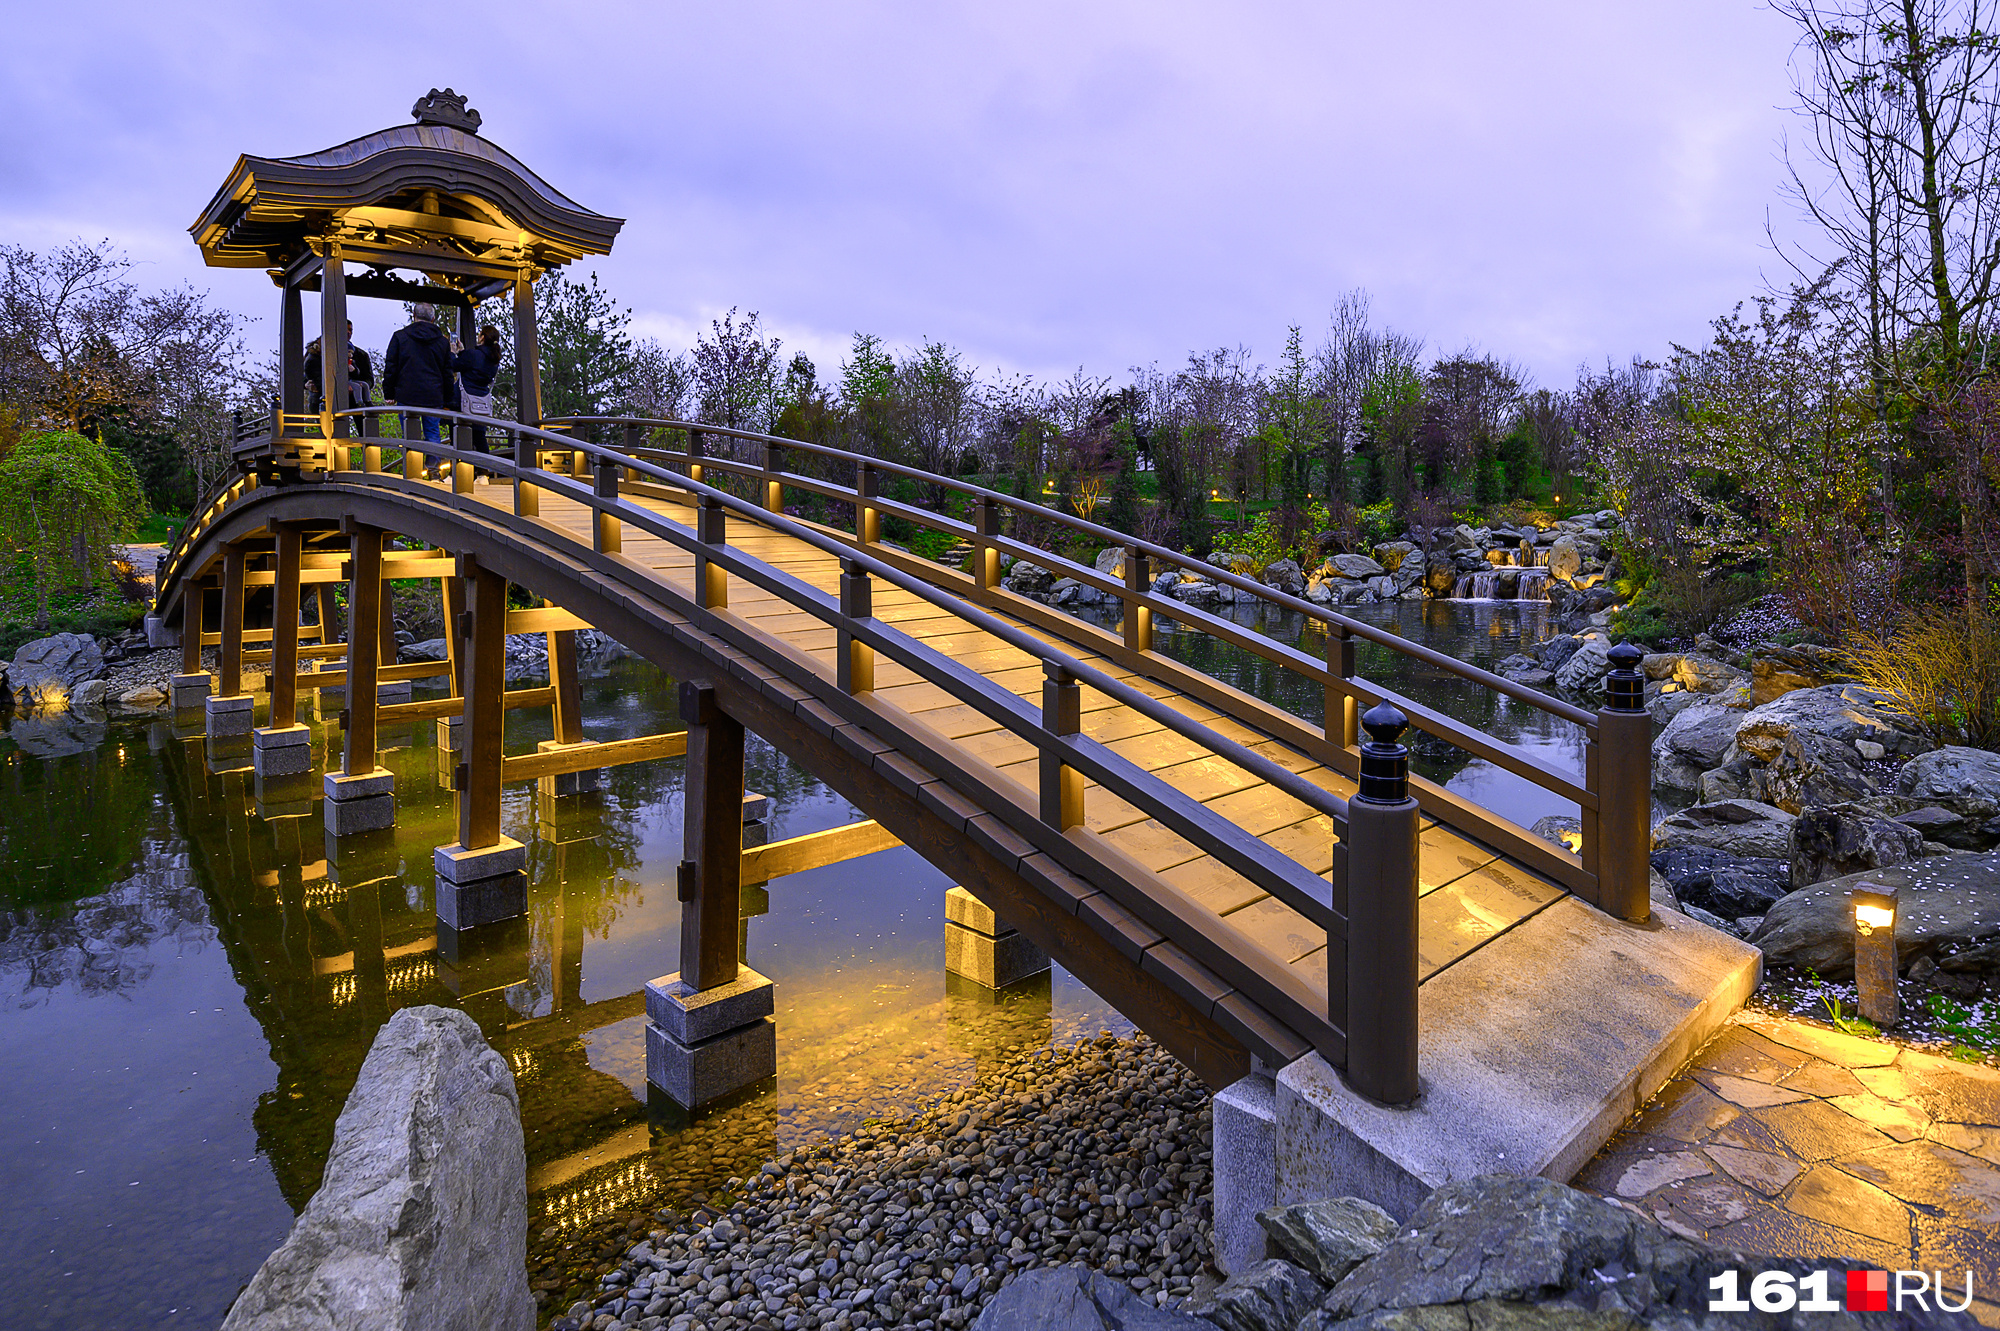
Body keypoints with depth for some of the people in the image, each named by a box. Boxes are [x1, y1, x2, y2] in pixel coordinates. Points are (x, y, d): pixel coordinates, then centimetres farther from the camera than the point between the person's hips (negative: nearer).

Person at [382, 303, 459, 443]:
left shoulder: (399, 337, 2)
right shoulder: (443, 341, 8)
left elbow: (390, 368, 2)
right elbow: (448, 374, 11)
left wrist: (389, 394, 10)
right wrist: (448, 402, 17)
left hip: (407, 396, -1)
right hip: (434, 398, 2)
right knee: (432, 435, 7)